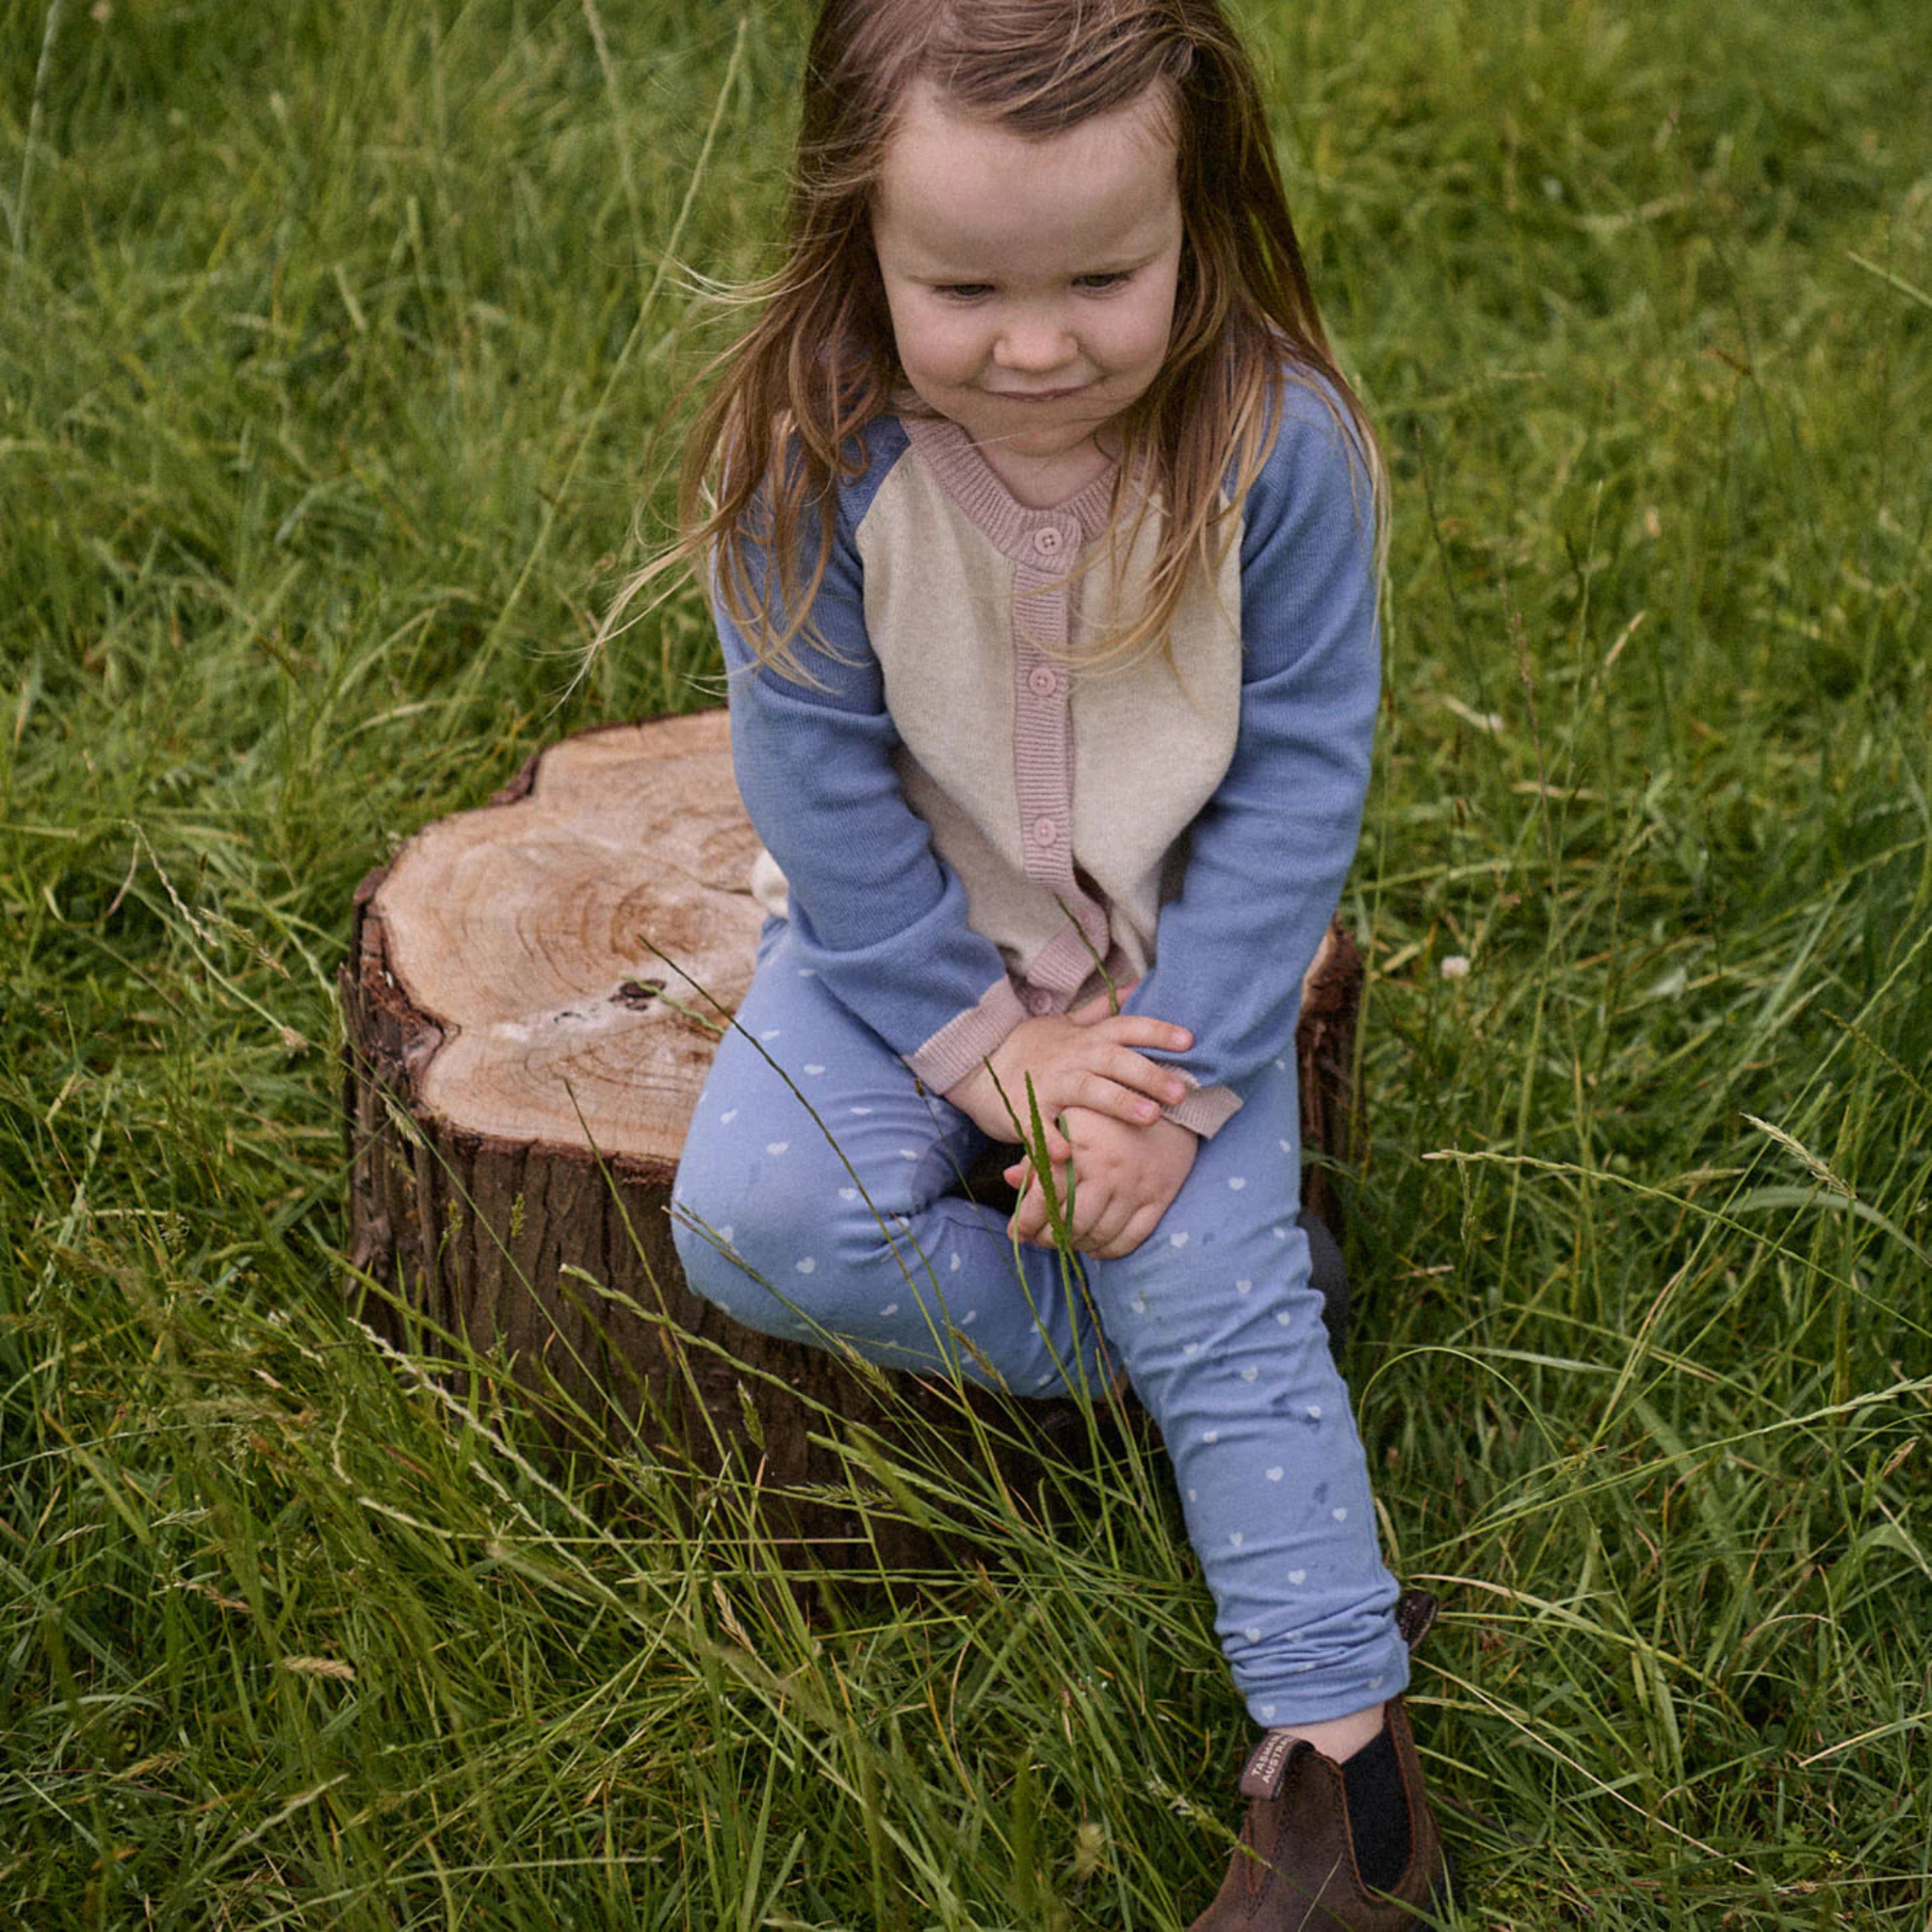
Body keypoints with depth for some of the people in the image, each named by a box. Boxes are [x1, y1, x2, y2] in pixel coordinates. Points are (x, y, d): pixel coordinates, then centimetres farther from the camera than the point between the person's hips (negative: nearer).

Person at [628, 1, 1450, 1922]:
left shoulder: (1278, 447, -23)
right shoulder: (810, 458, -24)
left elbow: (1295, 777, -14)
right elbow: (822, 782, -14)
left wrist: (1173, 1068, -19)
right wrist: (986, 1039, -16)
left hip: (1180, 947, -1)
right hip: (915, 933, 1)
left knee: (1216, 1296, -14)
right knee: (757, 1221, -22)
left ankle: (1345, 1760, -3)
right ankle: (1126, 1349, -3)